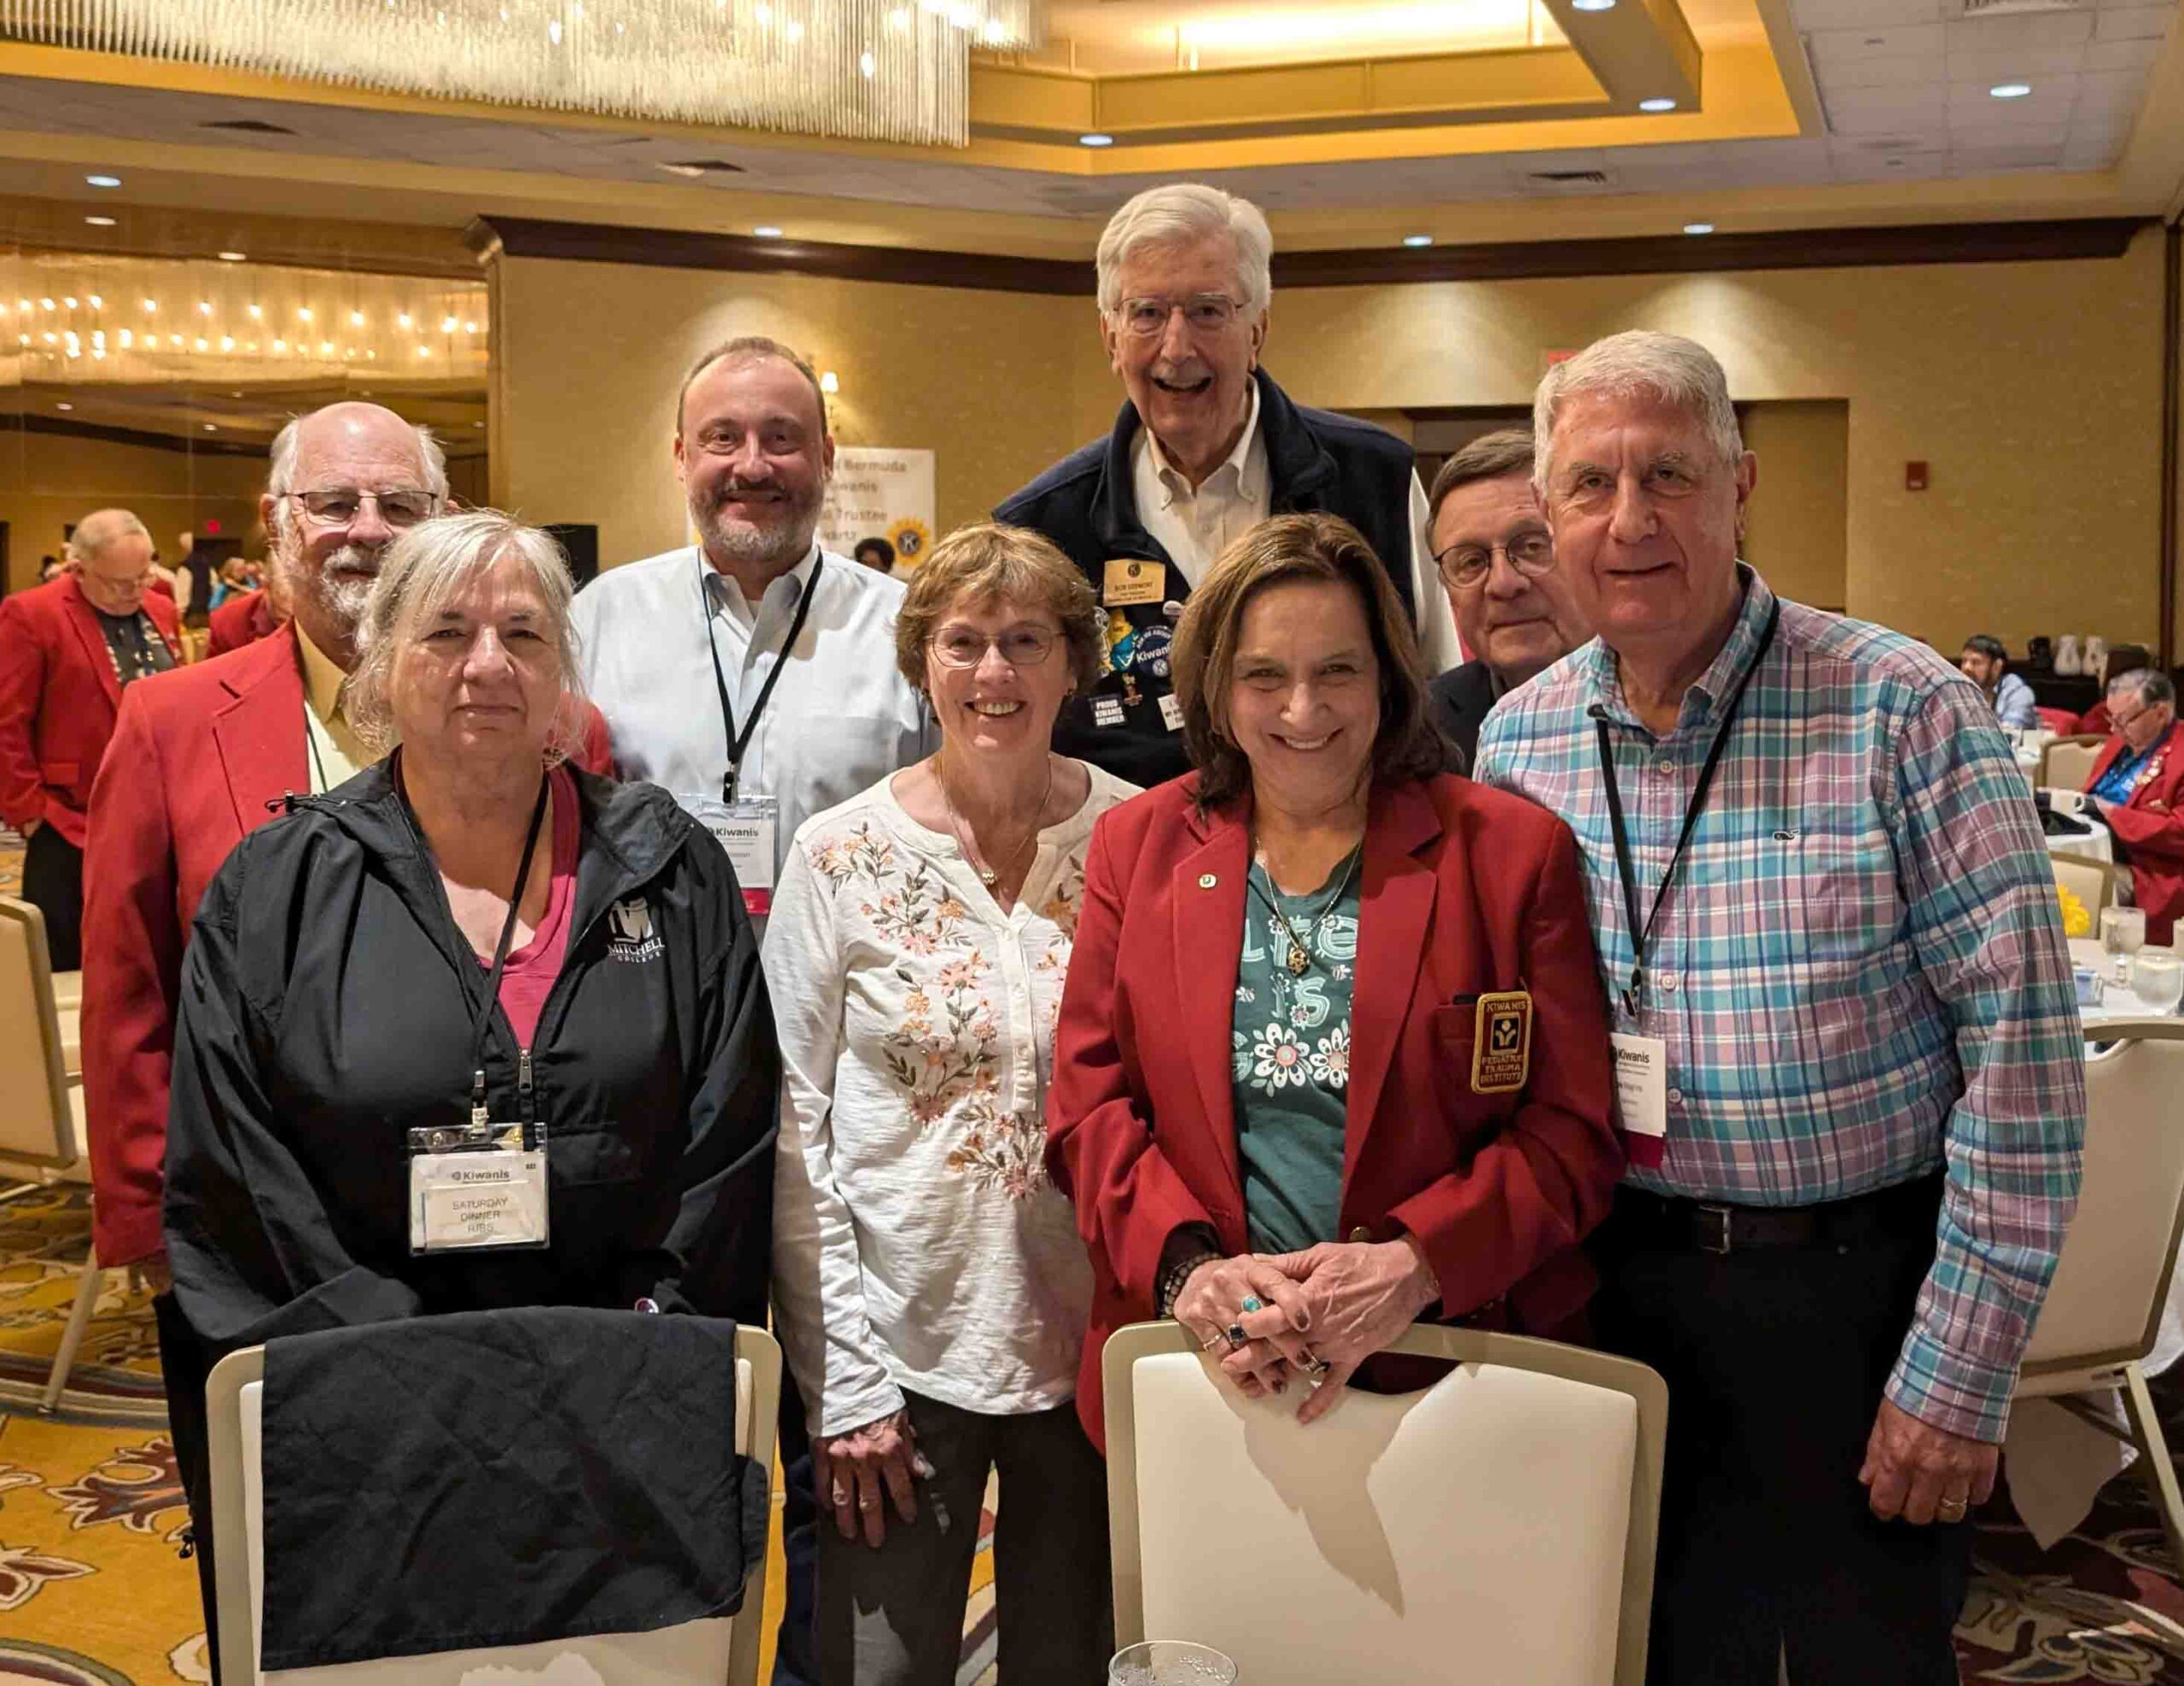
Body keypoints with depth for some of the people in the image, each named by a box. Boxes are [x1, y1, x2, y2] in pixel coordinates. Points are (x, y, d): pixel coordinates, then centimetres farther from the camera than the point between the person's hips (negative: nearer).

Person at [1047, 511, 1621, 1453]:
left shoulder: (1513, 849, -2)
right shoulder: (1137, 846, 5)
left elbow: (1573, 1134, -4)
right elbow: (1089, 1108, 3)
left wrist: (1416, 1266, -18)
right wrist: (1188, 1268, -14)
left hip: (1446, 1358, -1)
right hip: (1194, 1368, 1)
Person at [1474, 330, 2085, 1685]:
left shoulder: (1905, 714, -13)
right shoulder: (1518, 740, 1)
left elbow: (2021, 1045, -13)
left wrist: (1963, 1370, -14)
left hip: (1863, 1287, -3)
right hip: (1628, 1287, 4)